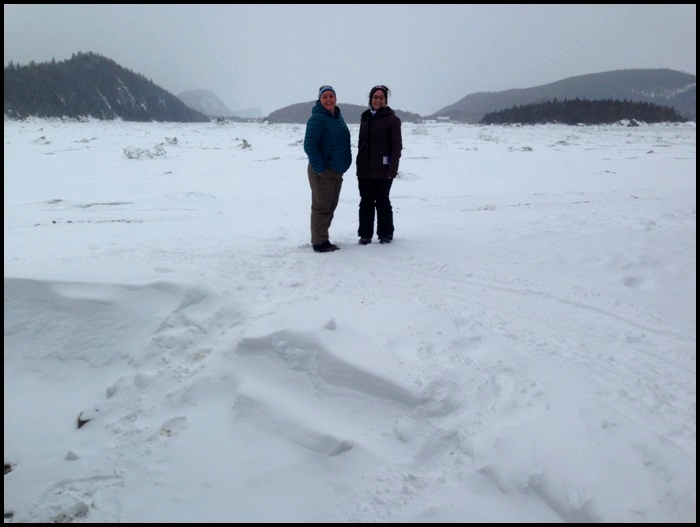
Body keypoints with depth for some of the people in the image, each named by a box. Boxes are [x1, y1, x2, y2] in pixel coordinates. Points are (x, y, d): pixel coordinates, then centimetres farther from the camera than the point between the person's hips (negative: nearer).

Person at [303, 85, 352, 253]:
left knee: (331, 206, 14)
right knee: (322, 207, -5)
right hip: (322, 171, -9)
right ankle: (320, 242, 3)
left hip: (337, 171, 9)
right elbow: (309, 145, -20)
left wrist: (342, 166, 15)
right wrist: (319, 168, -22)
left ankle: (321, 238, 25)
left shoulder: (338, 117, 13)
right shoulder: (317, 118, -13)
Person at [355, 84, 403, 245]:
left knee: (382, 202, 4)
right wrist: (359, 165, 12)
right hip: (364, 170, 5)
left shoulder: (392, 119, -4)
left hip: (382, 170, -5)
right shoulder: (365, 117, 13)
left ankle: (385, 234, 16)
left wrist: (392, 169, -15)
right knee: (366, 202, 8)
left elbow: (397, 146, -7)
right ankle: (365, 234, 15)